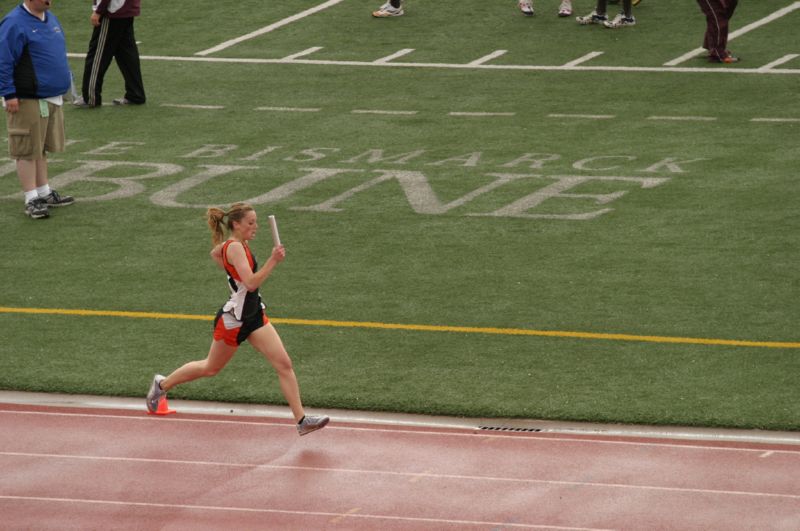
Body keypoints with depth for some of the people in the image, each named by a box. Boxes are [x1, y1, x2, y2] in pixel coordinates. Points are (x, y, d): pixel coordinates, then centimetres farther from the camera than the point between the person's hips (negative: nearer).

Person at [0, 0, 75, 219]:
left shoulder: (51, 19, 12)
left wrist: (67, 79, 24)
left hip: (53, 99, 8)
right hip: (28, 102, -8)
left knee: (41, 149, 18)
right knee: (27, 151, -2)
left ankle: (44, 193, 27)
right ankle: (31, 200, 2)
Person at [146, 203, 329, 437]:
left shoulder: (236, 244, 4)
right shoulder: (235, 248, -24)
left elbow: (215, 253, 26)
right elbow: (251, 283, -35)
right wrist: (273, 261, -39)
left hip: (253, 315, 8)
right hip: (232, 320, -8)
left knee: (284, 364, -4)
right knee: (211, 368, 13)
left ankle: (301, 420, -6)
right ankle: (162, 384, 36)